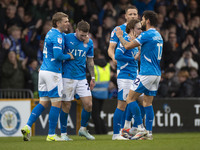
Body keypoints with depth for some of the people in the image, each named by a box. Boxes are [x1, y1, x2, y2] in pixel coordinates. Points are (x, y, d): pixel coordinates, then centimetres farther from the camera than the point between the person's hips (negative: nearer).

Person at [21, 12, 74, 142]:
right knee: (56, 103, -1)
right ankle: (51, 135, 1)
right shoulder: (57, 36, -14)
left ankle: (27, 126, 0)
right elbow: (58, 55, -23)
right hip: (53, 72, -9)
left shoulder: (51, 33, 16)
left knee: (43, 103, 11)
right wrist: (69, 56, -5)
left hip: (43, 71, 9)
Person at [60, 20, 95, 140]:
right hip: (67, 77, -4)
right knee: (66, 106, -2)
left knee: (88, 104, -4)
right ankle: (63, 133, 10)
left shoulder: (89, 43, 7)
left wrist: (93, 78, 14)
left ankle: (83, 129, 16)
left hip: (82, 78, 4)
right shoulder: (67, 38, -6)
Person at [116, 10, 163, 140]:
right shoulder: (158, 35, 15)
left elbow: (128, 46, -12)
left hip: (147, 74, -8)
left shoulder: (147, 35, -13)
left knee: (130, 99, -2)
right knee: (148, 102, 10)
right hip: (157, 73, 9)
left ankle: (141, 128, -7)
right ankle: (149, 133, 5)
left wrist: (120, 36, 6)